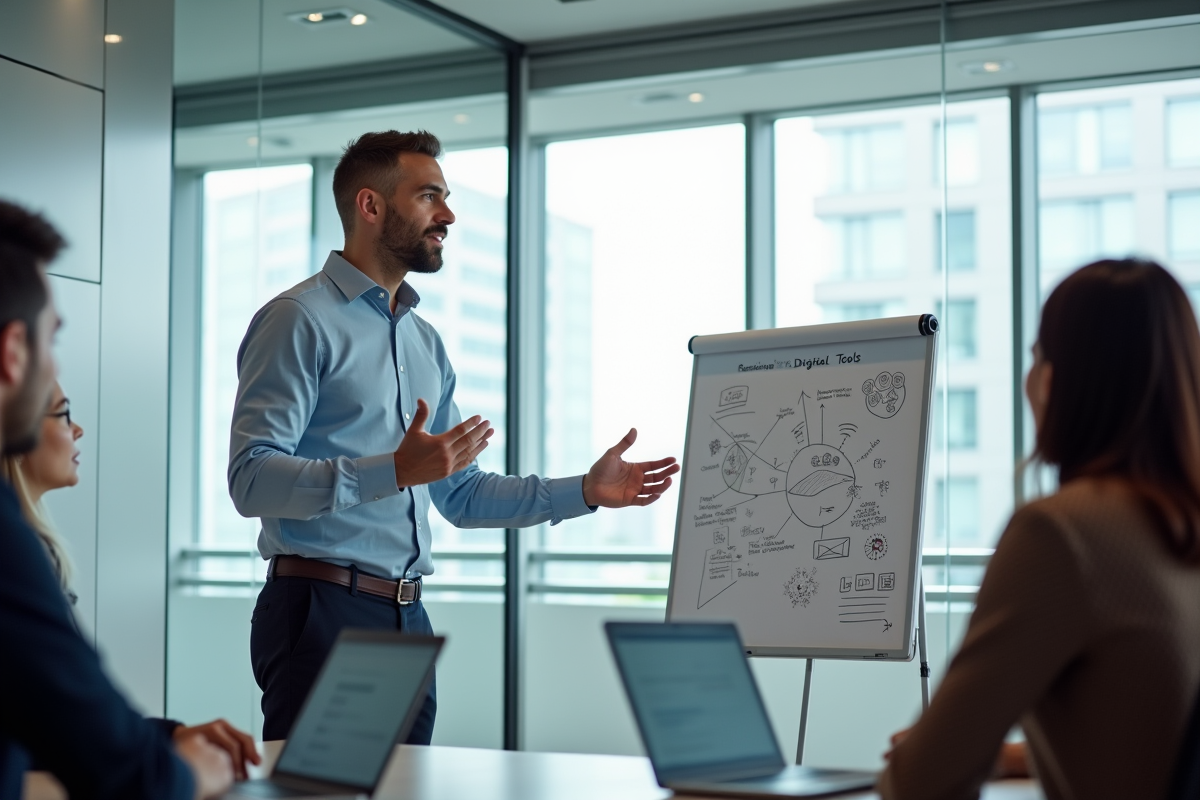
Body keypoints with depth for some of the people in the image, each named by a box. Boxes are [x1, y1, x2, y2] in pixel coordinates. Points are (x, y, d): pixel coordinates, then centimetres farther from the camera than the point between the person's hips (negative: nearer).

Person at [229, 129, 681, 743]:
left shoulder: (425, 342, 20)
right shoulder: (300, 319, -7)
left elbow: (459, 495, 22)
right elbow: (252, 480, -17)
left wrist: (584, 492, 12)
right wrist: (394, 471, -27)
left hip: (408, 618, 8)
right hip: (324, 608, -8)